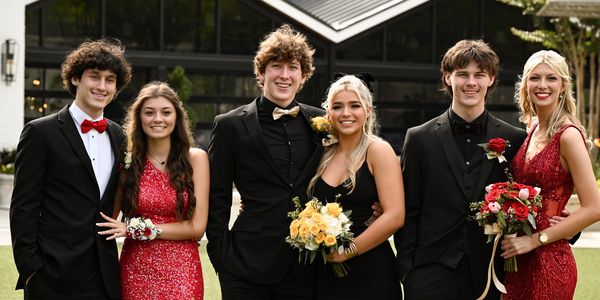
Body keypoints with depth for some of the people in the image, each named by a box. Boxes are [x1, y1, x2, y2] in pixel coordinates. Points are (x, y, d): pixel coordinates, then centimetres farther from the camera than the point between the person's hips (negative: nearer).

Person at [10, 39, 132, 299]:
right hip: (55, 278, -5)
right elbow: (23, 208, -5)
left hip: (104, 278, 5)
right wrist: (30, 268, -11)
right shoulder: (40, 132, -3)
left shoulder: (118, 137, 13)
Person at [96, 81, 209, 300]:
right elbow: (110, 219, 8)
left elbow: (197, 227, -7)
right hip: (136, 271, 1)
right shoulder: (127, 162, 2)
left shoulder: (195, 159, -2)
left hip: (181, 271, -1)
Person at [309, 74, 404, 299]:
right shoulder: (324, 155, 10)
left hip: (371, 274, -5)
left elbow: (394, 217, -14)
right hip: (326, 275, 5)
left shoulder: (378, 150, -6)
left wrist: (347, 251, -11)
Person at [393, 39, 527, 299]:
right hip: (432, 275, 0)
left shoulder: (515, 140, 5)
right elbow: (408, 213, 4)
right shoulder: (420, 139, 5)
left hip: (490, 276, 1)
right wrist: (407, 270, -2)